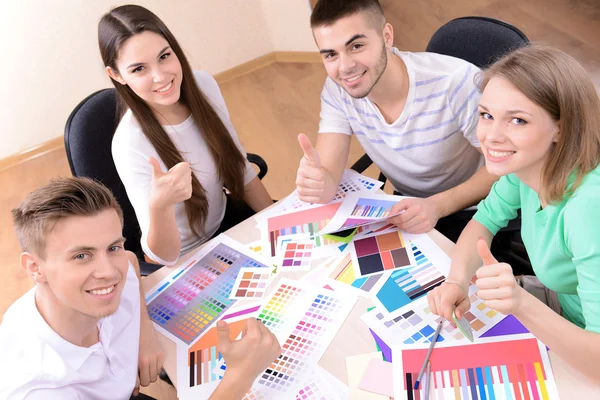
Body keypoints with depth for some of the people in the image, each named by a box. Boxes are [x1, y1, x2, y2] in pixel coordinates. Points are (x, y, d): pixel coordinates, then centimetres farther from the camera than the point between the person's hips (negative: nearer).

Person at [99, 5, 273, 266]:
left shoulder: (203, 85, -15)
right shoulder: (130, 145, -30)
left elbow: (241, 172, -1)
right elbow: (164, 256, -30)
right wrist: (160, 206, -49)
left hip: (225, 218, 6)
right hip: (184, 259, -5)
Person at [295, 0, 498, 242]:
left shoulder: (456, 81, -27)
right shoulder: (336, 91, -14)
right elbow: (328, 181, -20)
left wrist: (438, 205, -33)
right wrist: (316, 183, -45)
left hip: (473, 211, -3)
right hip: (407, 207, 4)